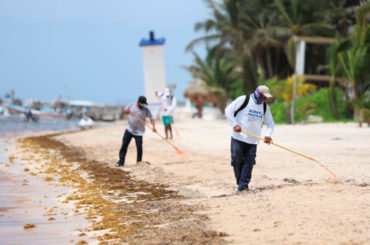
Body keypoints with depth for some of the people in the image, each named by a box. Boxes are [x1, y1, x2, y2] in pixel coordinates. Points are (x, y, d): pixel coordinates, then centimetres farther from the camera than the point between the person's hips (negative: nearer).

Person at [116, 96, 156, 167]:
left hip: (139, 131, -3)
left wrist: (153, 126, -35)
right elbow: (124, 111, 7)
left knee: (139, 147, -8)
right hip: (129, 129, 3)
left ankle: (139, 162, 8)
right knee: (124, 145, 2)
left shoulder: (146, 110, -10)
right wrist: (127, 111, -18)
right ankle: (121, 161, 10)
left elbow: (151, 118, -17)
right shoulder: (131, 105, -2)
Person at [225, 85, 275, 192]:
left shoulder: (265, 106, 9)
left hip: (253, 140, 4)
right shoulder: (243, 100, -7)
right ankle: (240, 182, 15)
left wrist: (268, 134, -5)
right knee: (237, 161, -2)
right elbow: (228, 110, -8)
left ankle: (243, 185, -3)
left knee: (249, 162, -5)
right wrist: (234, 125, -16)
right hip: (238, 137, -4)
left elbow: (270, 122, 14)